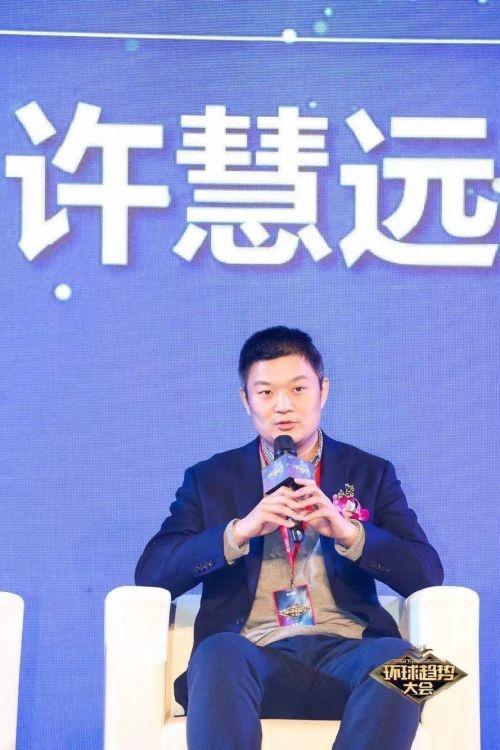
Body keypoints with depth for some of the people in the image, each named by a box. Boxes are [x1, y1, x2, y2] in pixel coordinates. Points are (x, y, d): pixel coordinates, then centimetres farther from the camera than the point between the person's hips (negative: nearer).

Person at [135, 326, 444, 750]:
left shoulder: (371, 474, 18)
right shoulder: (210, 479, 17)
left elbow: (428, 574, 7)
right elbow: (150, 574, 4)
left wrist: (347, 531, -10)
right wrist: (239, 531, -11)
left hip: (346, 651, 1)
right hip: (255, 654, -1)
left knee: (399, 658, -34)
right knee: (219, 652, -36)